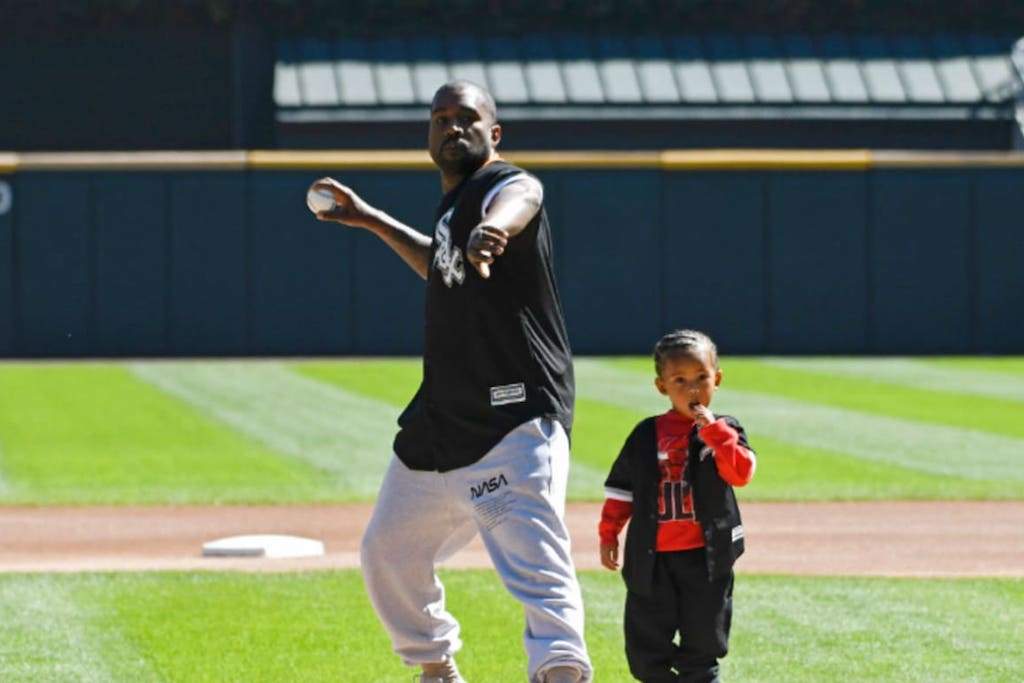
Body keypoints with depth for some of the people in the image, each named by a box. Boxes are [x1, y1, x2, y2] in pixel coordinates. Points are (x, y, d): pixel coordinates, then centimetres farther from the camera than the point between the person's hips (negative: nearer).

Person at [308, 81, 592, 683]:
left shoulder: (512, 187, -11)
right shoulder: (453, 205, 15)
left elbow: (508, 211, -38)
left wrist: (486, 234, -62)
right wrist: (372, 220, 42)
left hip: (515, 424, -10)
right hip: (439, 424, 10)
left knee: (537, 566, -25)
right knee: (388, 553, 22)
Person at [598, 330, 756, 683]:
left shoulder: (724, 431, 0)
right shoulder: (646, 435, 5)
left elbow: (741, 472, -18)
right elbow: (621, 488, 12)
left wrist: (712, 429, -22)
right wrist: (608, 534, 9)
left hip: (705, 559, -2)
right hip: (652, 558, 2)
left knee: (701, 646, 4)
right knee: (644, 647, 5)